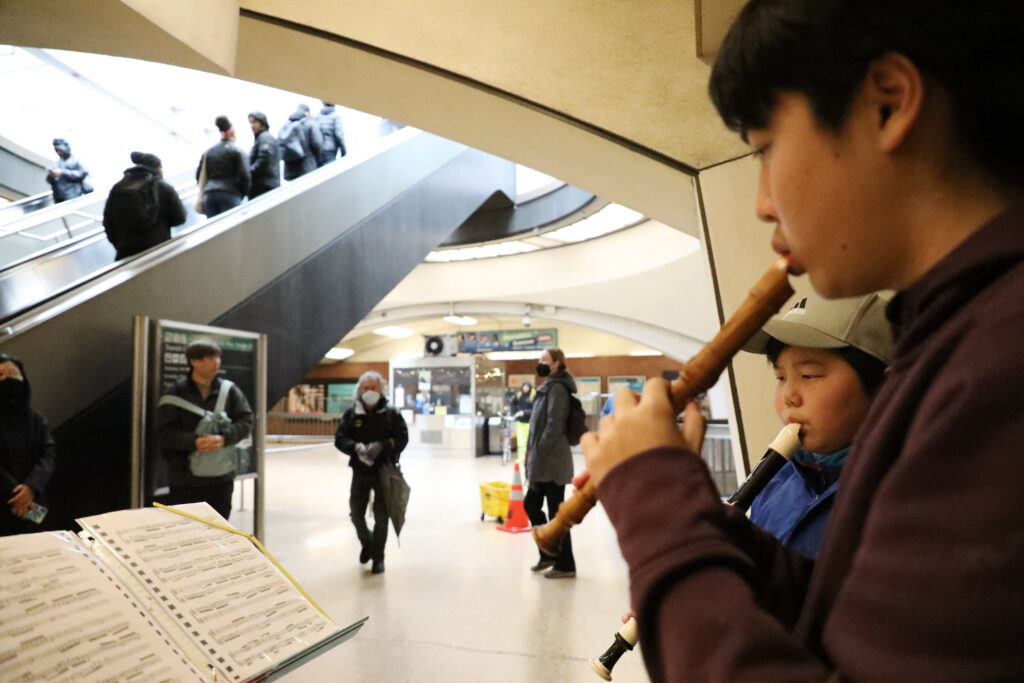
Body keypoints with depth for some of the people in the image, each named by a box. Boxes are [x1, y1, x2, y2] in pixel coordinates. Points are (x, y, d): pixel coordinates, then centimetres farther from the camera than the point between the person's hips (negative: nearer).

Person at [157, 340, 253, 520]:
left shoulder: (229, 390, 3)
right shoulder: (177, 392, -4)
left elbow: (246, 421, 1)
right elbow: (165, 433, -6)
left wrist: (224, 438, -16)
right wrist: (194, 442, -21)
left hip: (221, 477, 2)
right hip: (185, 479, -2)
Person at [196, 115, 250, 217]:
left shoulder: (207, 152, 17)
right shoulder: (237, 151, 3)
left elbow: (199, 175, 15)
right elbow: (244, 175, -6)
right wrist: (243, 195, 6)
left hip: (209, 195, 4)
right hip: (230, 195, -4)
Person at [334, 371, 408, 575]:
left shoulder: (391, 414, -3)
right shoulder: (351, 414, 1)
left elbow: (402, 438, -7)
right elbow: (340, 439, -2)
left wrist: (381, 445, -23)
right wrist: (357, 447, -22)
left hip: (384, 471, -2)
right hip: (360, 472, 2)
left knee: (381, 516, 3)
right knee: (356, 513, 10)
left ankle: (378, 557, 20)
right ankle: (367, 543, 40)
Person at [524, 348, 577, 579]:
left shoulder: (557, 388, -14)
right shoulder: (548, 387, 17)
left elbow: (554, 427, -20)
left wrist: (538, 456, -18)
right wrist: (532, 453, 15)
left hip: (552, 462, -10)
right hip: (544, 463, 10)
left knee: (556, 513, -2)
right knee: (531, 504, 16)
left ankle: (565, 565, 9)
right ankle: (549, 553, 29)